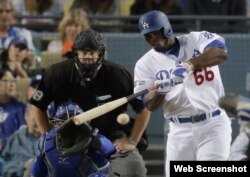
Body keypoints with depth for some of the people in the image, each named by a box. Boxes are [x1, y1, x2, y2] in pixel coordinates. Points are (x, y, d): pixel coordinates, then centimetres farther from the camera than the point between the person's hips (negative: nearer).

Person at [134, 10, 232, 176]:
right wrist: (160, 90, -24)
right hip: (180, 130, 3)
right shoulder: (145, 64, 5)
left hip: (213, 124, -3)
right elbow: (150, 105, -2)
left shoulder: (197, 40, -1)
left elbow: (221, 52, -22)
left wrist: (189, 65, -34)